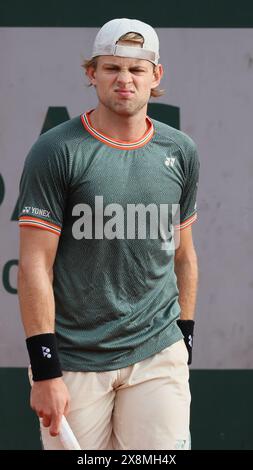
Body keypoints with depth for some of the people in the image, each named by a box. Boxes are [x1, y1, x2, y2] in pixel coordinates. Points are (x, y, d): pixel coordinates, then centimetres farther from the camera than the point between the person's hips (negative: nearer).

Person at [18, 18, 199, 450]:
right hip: (74, 361, -3)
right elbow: (35, 265, -9)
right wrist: (46, 370, -14)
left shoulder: (180, 152, 8)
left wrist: (185, 341, 15)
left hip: (158, 356, 3)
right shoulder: (55, 151, -6)